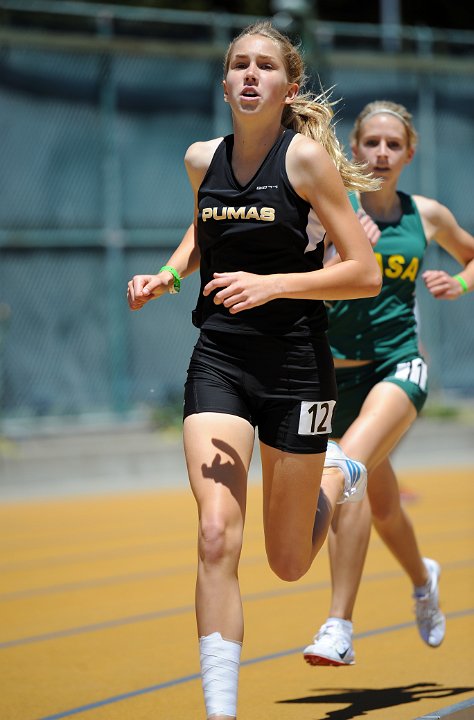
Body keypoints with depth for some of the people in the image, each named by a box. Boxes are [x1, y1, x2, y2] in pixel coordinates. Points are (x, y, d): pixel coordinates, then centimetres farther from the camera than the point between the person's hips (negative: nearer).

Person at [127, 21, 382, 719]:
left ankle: (339, 475, 42)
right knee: (217, 536, -16)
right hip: (218, 361, 3)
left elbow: (366, 274, -11)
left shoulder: (308, 156, -10)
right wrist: (167, 275, 10)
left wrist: (272, 284, -22)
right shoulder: (201, 159, 5)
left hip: (296, 365, -3)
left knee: (288, 563, 9)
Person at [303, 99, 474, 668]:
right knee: (382, 507, 15)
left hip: (399, 367, -1)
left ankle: (339, 628, -29)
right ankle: (423, 579, 50)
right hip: (337, 369, 1)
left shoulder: (427, 215, 5)